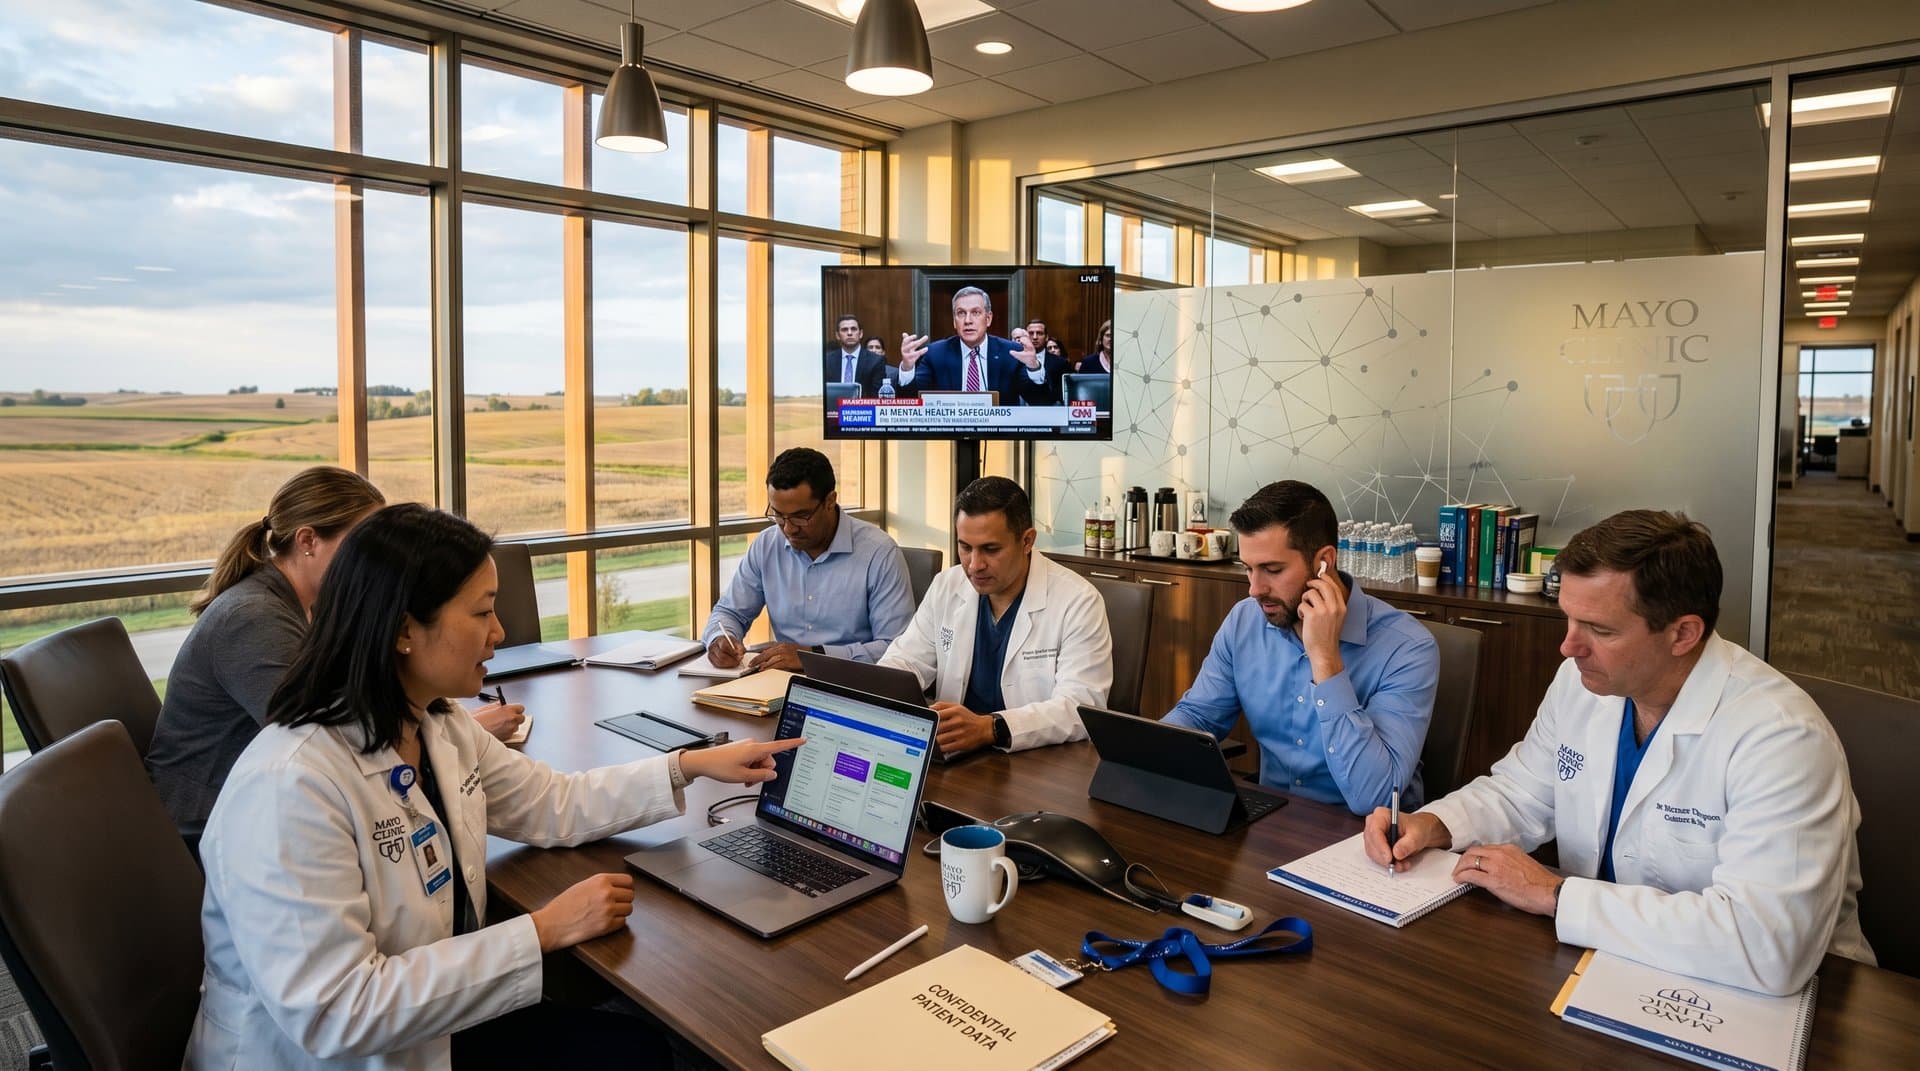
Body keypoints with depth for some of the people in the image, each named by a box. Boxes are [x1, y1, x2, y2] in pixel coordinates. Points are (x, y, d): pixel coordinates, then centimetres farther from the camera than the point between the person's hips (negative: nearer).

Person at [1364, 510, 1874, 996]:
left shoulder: (1780, 737, -24)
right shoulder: (1581, 681, -3)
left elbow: (1767, 946, -32)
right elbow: (1519, 794, 11)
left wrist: (1554, 895, -26)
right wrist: (1432, 825, -10)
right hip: (1603, 952, 6)